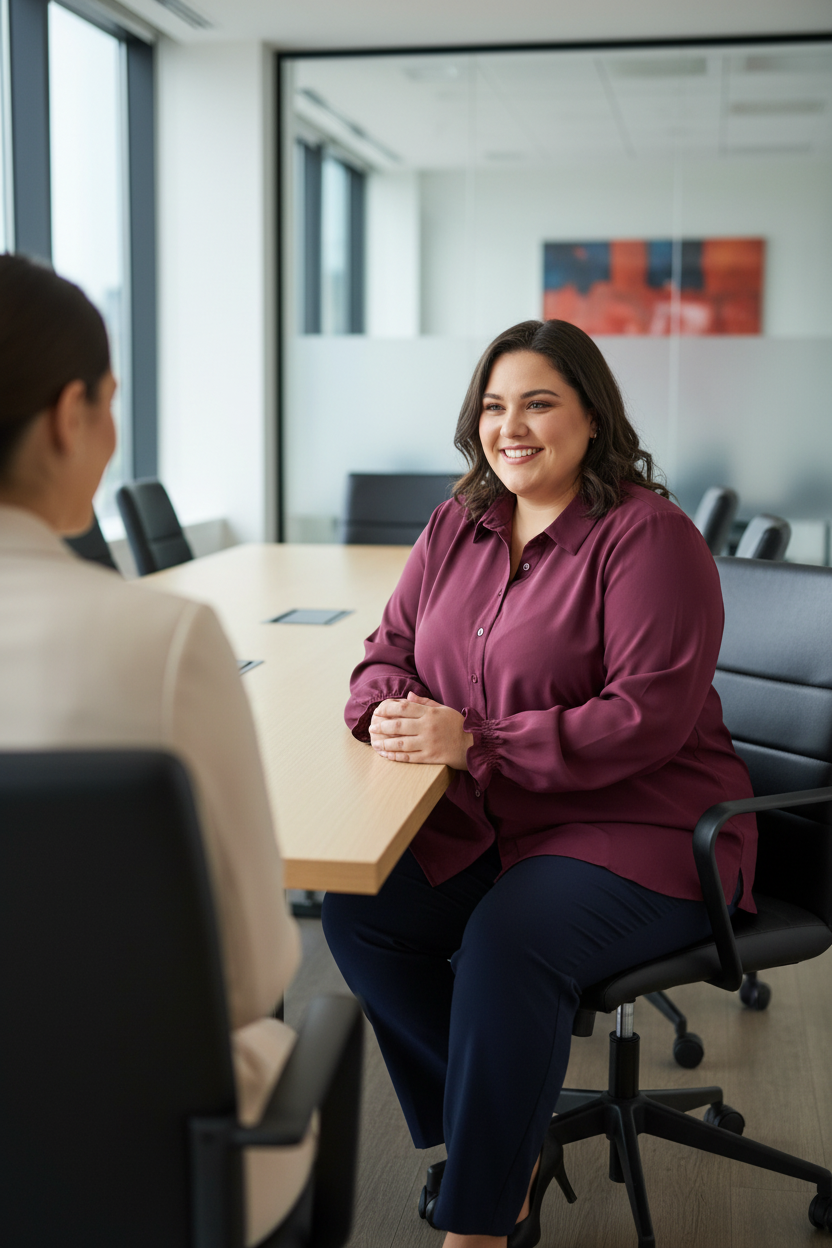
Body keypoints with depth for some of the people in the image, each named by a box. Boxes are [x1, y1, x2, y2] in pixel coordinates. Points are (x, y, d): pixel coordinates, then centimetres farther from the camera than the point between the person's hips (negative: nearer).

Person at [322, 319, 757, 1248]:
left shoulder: (648, 536, -13)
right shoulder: (459, 525, 9)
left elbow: (649, 717, -21)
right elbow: (389, 647, 14)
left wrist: (473, 741, -25)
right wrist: (389, 709, -12)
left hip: (639, 825, -7)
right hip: (485, 823, 7)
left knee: (510, 943, -32)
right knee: (357, 910, -15)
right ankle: (510, 1145, 2)